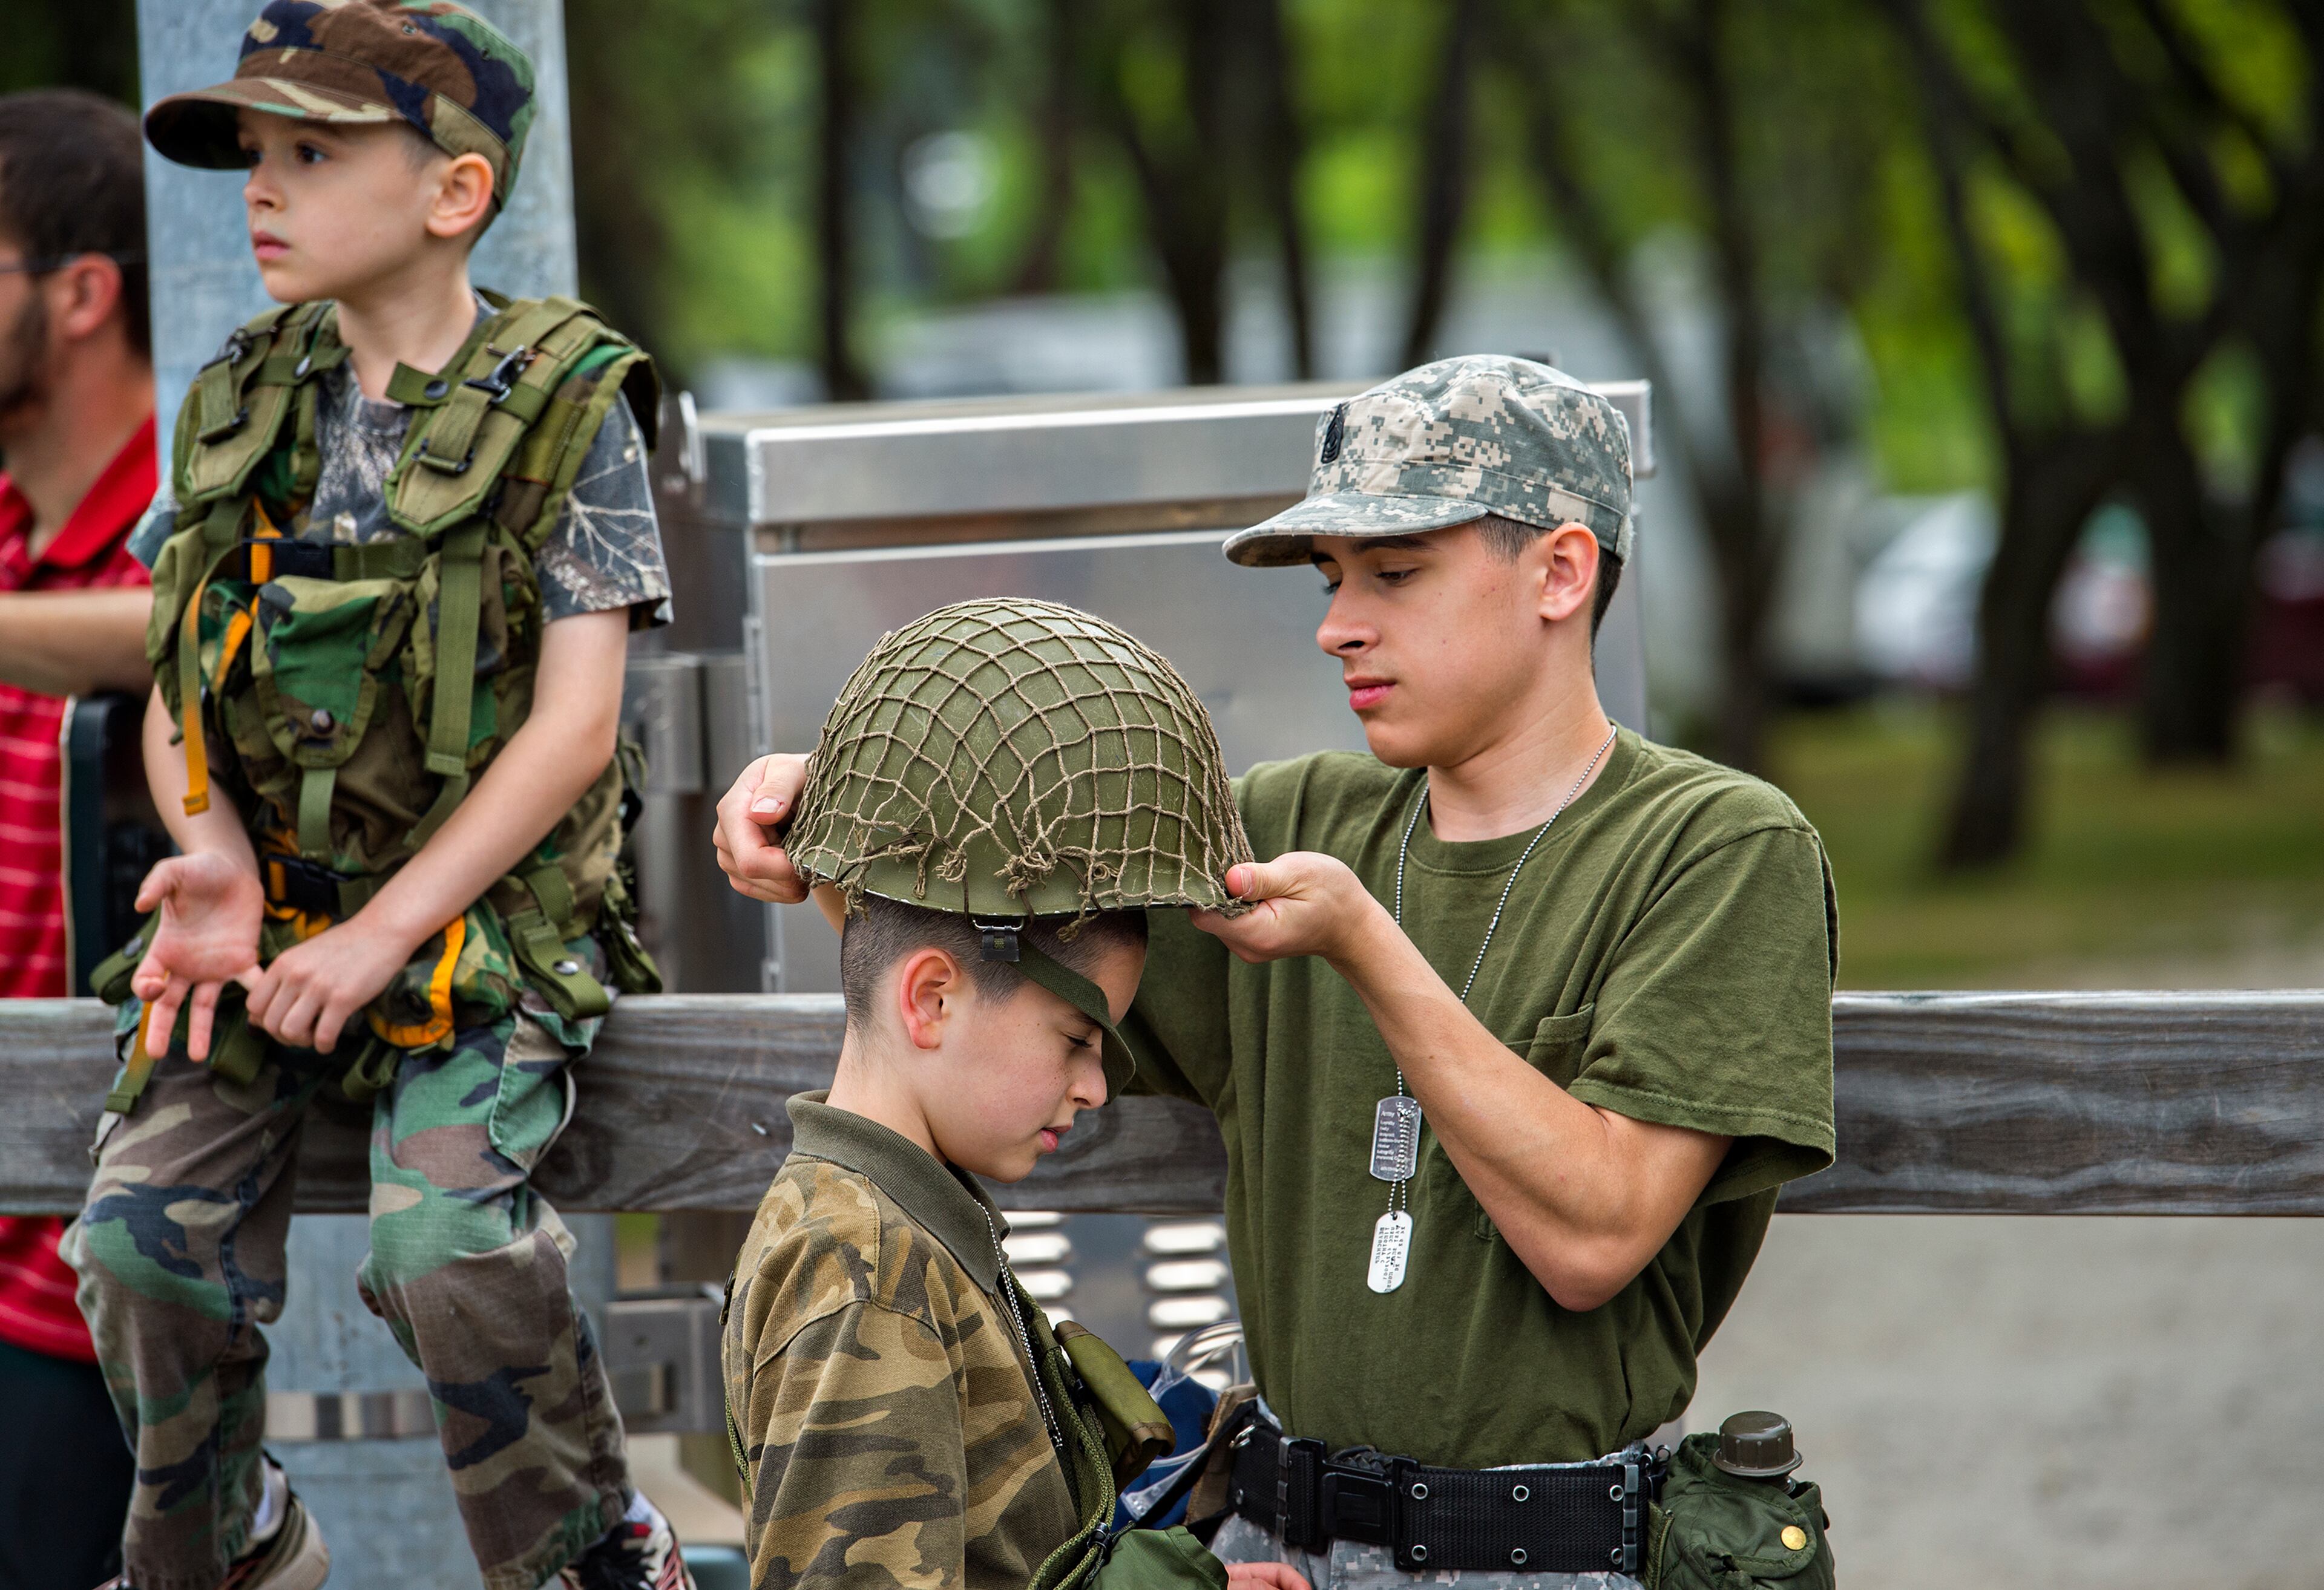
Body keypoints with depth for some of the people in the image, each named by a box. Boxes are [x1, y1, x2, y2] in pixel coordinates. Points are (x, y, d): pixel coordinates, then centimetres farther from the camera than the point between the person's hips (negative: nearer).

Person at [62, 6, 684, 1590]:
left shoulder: (570, 408, -6)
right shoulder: (243, 402, 8)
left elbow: (573, 721, -11)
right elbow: (177, 695, 10)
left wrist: (383, 935, -17)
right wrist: (215, 861, -11)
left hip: (480, 916, -4)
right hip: (264, 911, 4)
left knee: (447, 1236, -27)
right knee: (144, 1233, -14)